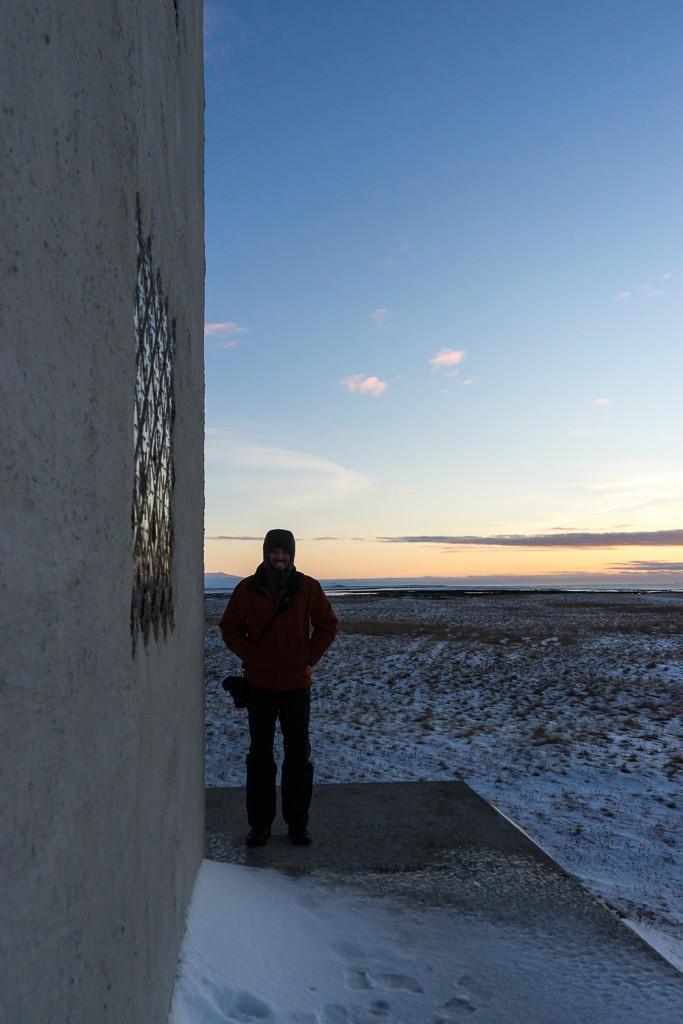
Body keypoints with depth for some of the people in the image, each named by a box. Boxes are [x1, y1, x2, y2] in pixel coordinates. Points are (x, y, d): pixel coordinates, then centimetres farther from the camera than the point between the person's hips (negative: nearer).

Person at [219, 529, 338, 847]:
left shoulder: (308, 588, -3)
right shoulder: (247, 589, -3)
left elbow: (328, 625, 6)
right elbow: (229, 627, 6)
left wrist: (310, 659, -2)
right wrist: (250, 656, -4)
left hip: (297, 685, 0)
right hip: (259, 685, 0)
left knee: (298, 755, 8)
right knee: (260, 756, 9)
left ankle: (298, 822, 22)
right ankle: (259, 823, 21)